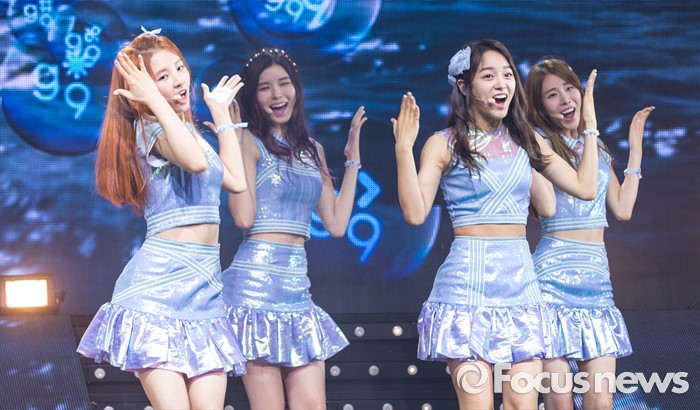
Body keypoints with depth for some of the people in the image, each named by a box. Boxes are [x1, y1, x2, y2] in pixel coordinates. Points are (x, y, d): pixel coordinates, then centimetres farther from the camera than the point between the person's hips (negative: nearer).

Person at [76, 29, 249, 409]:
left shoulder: (186, 130, 21)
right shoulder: (151, 127, -6)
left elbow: (236, 180, 21)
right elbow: (196, 161, -27)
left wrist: (221, 111, 27)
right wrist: (154, 98, -19)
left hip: (204, 286, 8)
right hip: (160, 282, -8)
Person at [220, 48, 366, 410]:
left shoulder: (312, 149, 17)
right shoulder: (249, 142, -1)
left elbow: (336, 224, 12)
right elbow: (244, 217, -14)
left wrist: (352, 160, 16)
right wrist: (232, 139, -11)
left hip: (298, 284, 6)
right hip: (256, 280, -6)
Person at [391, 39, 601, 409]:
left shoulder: (526, 140, 11)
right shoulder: (444, 144, -1)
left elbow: (584, 188, 9)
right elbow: (415, 213, -10)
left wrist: (590, 125, 12)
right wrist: (403, 148, -18)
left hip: (520, 279, 4)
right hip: (468, 279, -4)